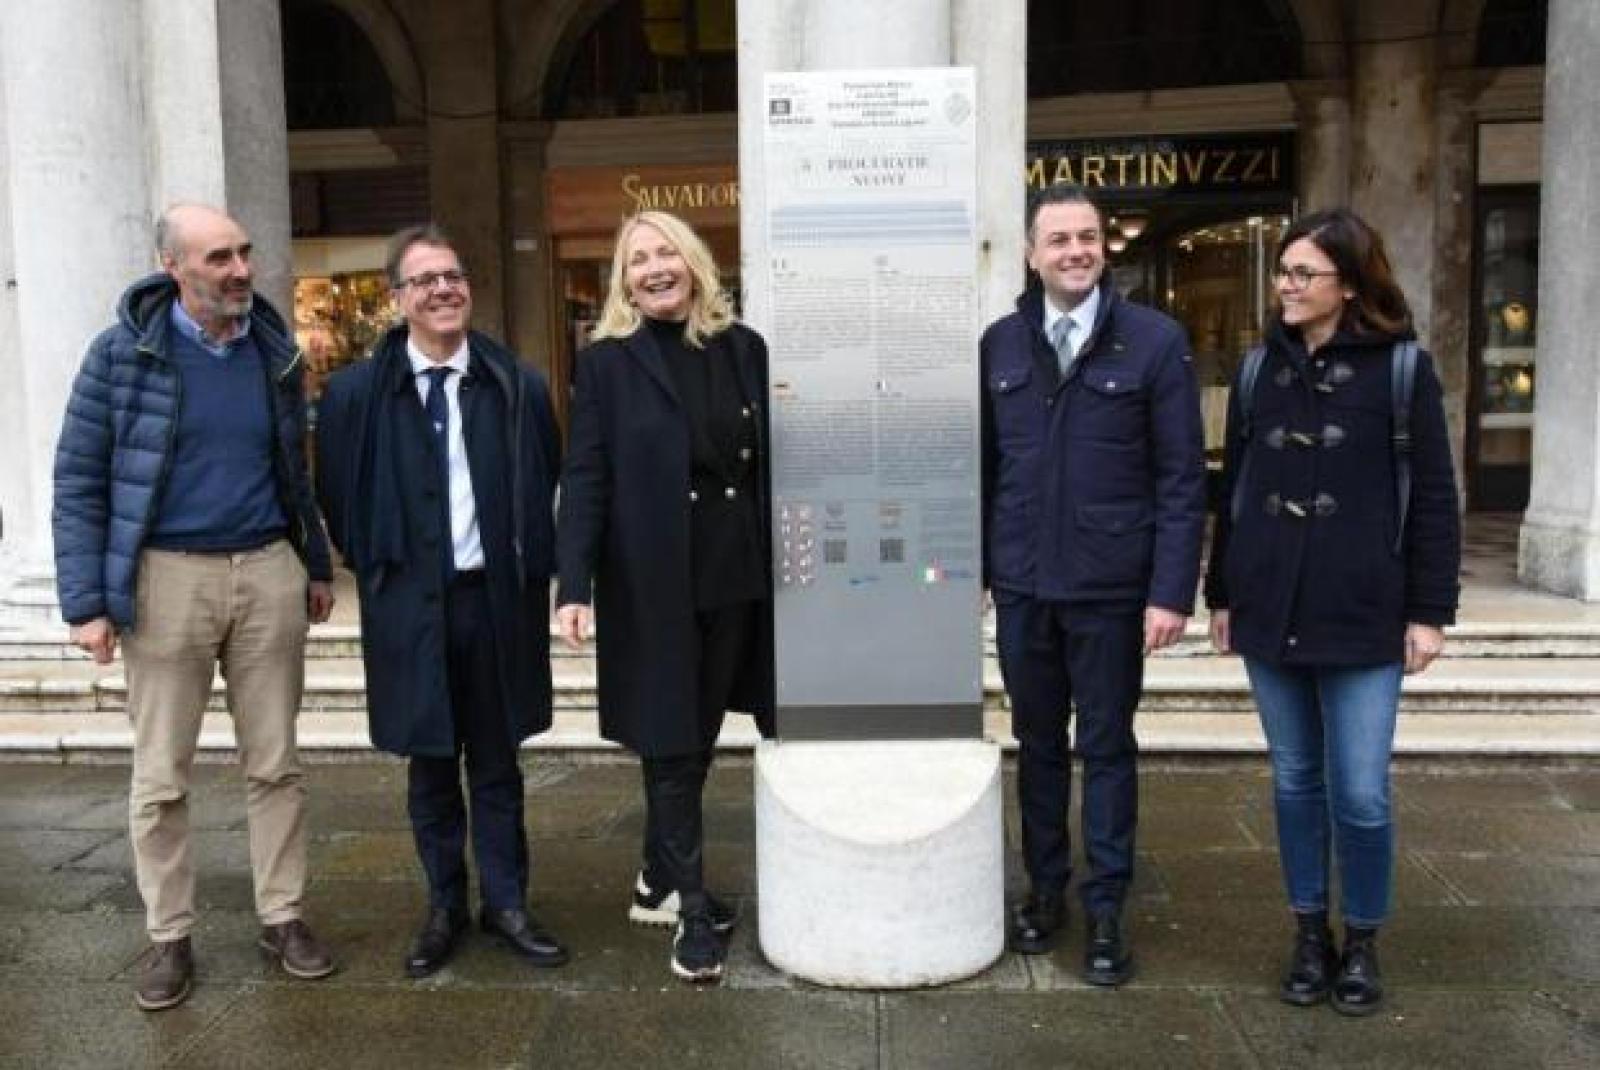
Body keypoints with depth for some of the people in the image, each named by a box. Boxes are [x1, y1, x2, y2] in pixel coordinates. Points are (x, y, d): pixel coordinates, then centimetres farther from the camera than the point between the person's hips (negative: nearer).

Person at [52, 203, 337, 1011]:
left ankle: (282, 915, 23)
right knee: (160, 776, 7)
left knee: (274, 762, 9)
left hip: (268, 571, 3)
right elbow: (78, 481, -4)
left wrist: (316, 564, 16)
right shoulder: (122, 354, -6)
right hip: (167, 578, -2)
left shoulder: (273, 350, 5)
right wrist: (86, 601, -9)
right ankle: (169, 936, 22)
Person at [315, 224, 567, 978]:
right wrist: (378, 568, 4)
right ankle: (444, 907, 28)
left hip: (496, 599, 1)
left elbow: (543, 490, 8)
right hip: (409, 605, 0)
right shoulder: (357, 392, -3)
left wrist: (528, 572, 3)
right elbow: (339, 498, 7)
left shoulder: (518, 386, 0)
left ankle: (506, 903, 25)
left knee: (497, 761, 11)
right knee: (430, 764, 12)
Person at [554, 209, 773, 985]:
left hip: (737, 574, 4)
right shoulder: (606, 362, -3)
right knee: (669, 747, 5)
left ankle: (658, 883, 31)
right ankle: (691, 909, 17)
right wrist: (573, 584, -16)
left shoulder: (743, 348, 7)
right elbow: (585, 479, -7)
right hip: (654, 581, -4)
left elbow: (768, 459, 8)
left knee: (697, 741, 13)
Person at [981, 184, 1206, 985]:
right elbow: (985, 467, 8)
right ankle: (1045, 888, 31)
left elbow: (1182, 478, -7)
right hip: (1021, 587, 3)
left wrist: (1172, 591, -12)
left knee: (1107, 749, 10)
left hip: (1112, 590, -2)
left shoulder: (1155, 341, -5)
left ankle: (1105, 907, 24)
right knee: (1037, 745, 14)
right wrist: (977, 568, 5)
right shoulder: (1000, 343, 5)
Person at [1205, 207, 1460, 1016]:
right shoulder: (1262, 368, 8)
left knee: (1360, 794, 1)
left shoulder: (1400, 367, -2)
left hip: (1364, 617, -3)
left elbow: (1432, 497, -2)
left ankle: (1362, 942, 22)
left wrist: (1429, 610, -5)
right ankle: (1309, 932, 27)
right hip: (1270, 613, 3)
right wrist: (1222, 593, 11)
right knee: (1295, 782, 12)